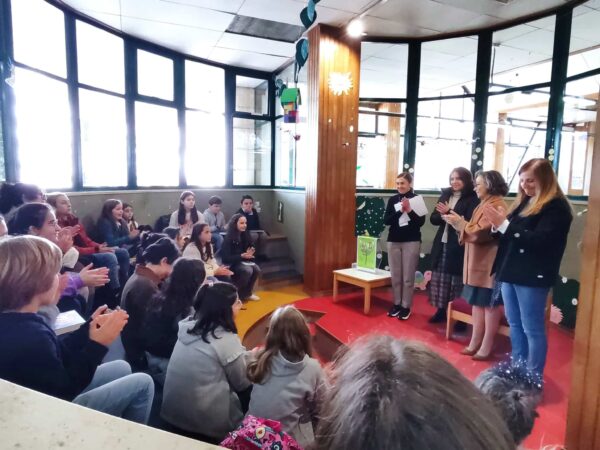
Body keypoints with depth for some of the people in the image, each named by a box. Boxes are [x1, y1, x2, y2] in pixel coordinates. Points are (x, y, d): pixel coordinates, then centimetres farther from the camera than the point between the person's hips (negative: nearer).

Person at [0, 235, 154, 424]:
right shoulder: (29, 336, -36)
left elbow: (55, 353, 3)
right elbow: (64, 391, -24)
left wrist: (90, 327, 3)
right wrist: (97, 344, -24)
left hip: (45, 395, 9)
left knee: (122, 368, 20)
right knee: (143, 383, -5)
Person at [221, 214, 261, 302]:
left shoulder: (245, 235, 0)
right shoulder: (228, 238, -20)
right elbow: (225, 258, -23)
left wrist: (248, 253, -13)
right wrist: (242, 256, -30)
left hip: (242, 261, 7)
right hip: (230, 264, -7)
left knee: (256, 270, -18)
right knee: (248, 270, -31)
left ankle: (247, 293, 2)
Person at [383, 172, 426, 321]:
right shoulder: (392, 199, 5)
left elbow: (421, 222, -7)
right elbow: (386, 220, -2)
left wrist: (409, 210, -20)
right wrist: (400, 211, -15)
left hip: (411, 241, -3)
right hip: (393, 241, 3)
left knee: (408, 277, 1)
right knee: (395, 276, 8)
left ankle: (406, 306, 11)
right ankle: (396, 304, 20)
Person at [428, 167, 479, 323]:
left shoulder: (472, 199, -5)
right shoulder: (445, 195, 11)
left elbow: (468, 223, -16)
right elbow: (433, 218, 9)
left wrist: (449, 213, -16)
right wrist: (443, 215, -11)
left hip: (459, 246, -5)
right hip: (442, 244, 6)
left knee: (457, 281, -1)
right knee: (440, 279, 10)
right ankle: (441, 310, 24)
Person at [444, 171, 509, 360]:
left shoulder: (496, 206, -16)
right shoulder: (485, 204, 16)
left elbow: (479, 233, -22)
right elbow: (473, 231, 11)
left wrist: (460, 222, -13)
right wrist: (457, 222, 0)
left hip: (489, 263, -10)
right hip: (478, 262, 10)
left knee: (490, 303, 0)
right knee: (478, 302, 12)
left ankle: (486, 347, 10)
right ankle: (475, 342, 20)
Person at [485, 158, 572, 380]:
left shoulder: (556, 206, -10)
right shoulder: (523, 201, 14)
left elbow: (539, 241, -21)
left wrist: (504, 224, -25)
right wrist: (498, 224, -4)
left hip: (532, 276, -8)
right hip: (510, 272, 8)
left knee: (532, 329, 1)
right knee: (515, 324, 15)